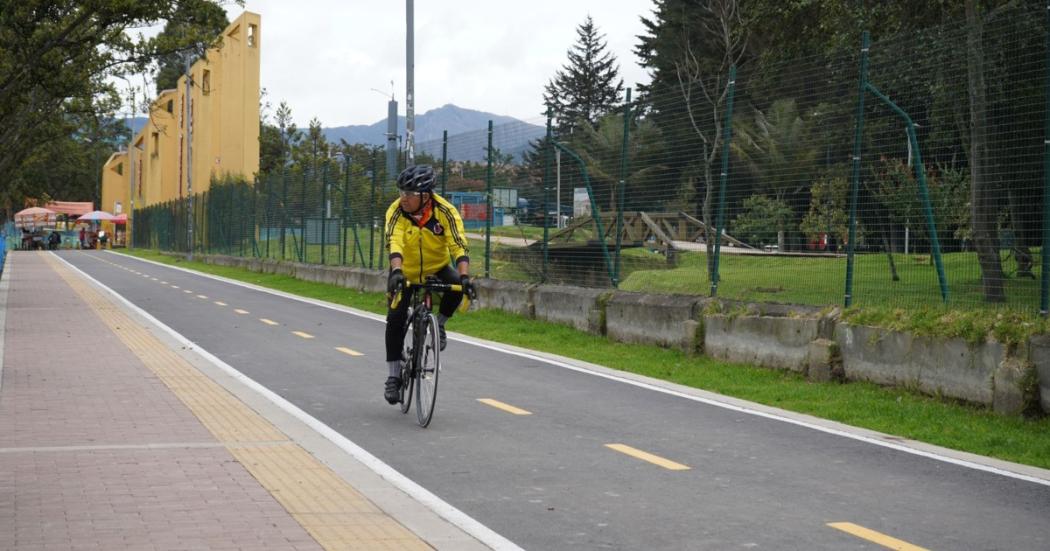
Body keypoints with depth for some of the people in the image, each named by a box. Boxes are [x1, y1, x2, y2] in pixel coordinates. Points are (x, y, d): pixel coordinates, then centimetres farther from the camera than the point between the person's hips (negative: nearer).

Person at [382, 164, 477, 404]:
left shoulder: (446, 212, -24)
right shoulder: (396, 211, -24)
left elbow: (458, 246, -31)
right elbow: (394, 243, -37)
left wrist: (464, 277, -46)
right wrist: (396, 272, -54)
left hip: (437, 268, 0)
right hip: (406, 272, 0)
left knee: (456, 286, -31)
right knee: (396, 319, -12)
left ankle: (439, 324, -1)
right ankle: (394, 375, 2)